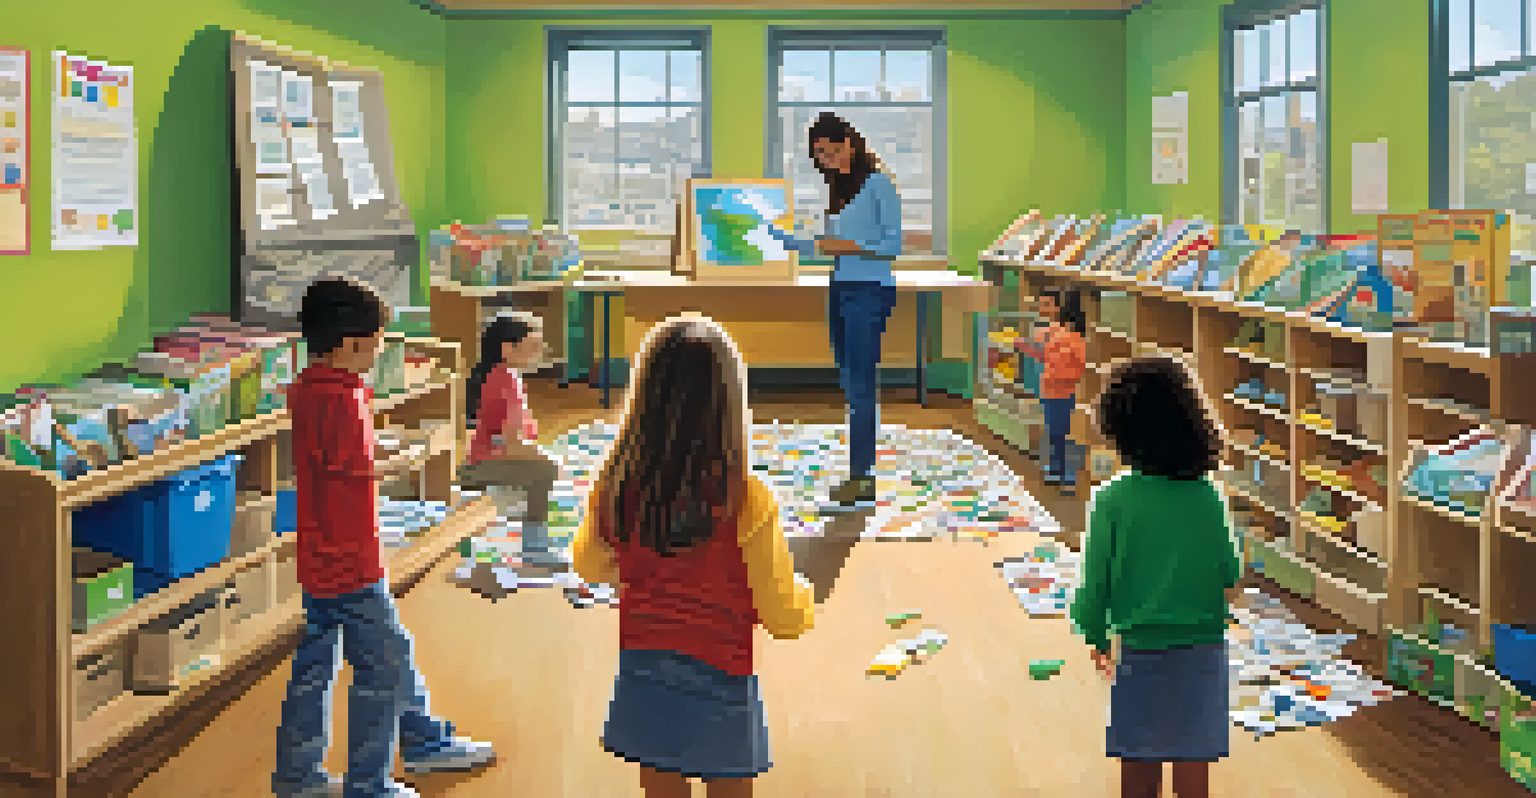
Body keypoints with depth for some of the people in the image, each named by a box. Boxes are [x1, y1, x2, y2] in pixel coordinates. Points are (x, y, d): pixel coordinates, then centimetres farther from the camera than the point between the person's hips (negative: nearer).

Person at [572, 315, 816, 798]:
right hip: (720, 688, -3)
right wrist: (802, 593, 6)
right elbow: (785, 620, -15)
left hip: (642, 685, 4)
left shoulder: (614, 489, -11)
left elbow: (589, 566, 10)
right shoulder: (744, 502, -23)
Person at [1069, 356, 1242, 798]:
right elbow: (1230, 577, 1)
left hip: (1139, 649, -1)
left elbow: (1096, 583, -8)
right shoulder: (1207, 498, -7)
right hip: (1202, 649, 2)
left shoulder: (1113, 500, -12)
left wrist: (1097, 639, 8)